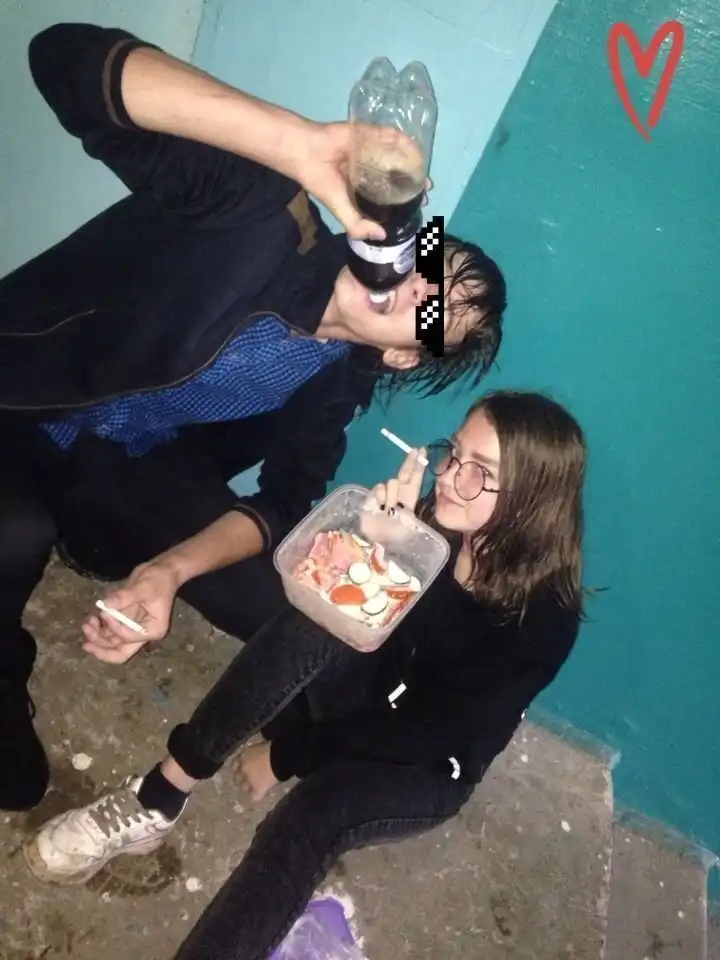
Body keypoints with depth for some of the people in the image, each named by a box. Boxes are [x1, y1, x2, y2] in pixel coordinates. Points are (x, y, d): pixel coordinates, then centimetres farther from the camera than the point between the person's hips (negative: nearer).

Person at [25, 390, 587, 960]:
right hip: (357, 695, 4)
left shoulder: (545, 615, -25)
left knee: (318, 807, -37)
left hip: (424, 769, -4)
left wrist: (288, 756, -18)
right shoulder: (433, 524, -15)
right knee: (313, 622, -30)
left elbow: (427, 733, -23)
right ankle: (155, 802, -24)